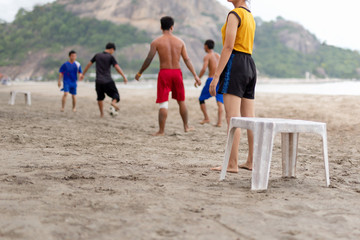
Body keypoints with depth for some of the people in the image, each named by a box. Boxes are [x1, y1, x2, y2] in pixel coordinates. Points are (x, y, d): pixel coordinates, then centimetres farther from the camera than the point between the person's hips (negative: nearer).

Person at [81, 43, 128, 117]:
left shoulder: (97, 55, 10)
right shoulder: (110, 57, -2)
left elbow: (89, 64, 16)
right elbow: (117, 67, -11)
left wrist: (83, 74, 26)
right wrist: (124, 77, -10)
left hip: (98, 81, 4)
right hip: (108, 81, -4)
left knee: (100, 98, 16)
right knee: (115, 94, 4)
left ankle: (101, 114, 15)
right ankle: (113, 102, -27)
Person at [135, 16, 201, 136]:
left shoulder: (156, 42, -3)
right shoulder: (180, 41, 5)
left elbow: (148, 59, -5)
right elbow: (187, 60, 1)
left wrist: (139, 73, 6)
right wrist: (195, 76, 2)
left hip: (164, 73, -3)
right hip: (177, 72, 3)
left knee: (163, 103, -1)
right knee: (181, 101, 18)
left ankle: (161, 130, -3)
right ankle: (186, 126, 27)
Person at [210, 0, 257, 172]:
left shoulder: (235, 14, -8)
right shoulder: (250, 16, 19)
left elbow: (228, 47, -16)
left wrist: (216, 76, -17)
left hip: (235, 64, -9)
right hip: (250, 66, 9)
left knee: (232, 118, -10)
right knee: (249, 118, 8)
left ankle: (232, 164, -11)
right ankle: (251, 161, 13)